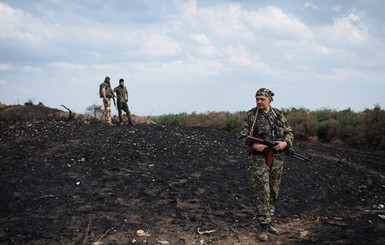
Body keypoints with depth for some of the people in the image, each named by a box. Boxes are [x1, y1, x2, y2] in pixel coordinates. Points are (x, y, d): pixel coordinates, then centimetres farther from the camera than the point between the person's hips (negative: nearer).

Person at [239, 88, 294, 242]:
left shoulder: (278, 115, 5)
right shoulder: (251, 115, -3)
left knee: (273, 192, 11)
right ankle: (263, 227, -2)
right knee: (262, 192, -8)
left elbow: (289, 133, 9)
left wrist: (285, 143, -11)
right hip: (259, 158, -4)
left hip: (277, 158, 4)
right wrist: (253, 145, -20)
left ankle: (268, 222, 25)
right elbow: (243, 137, -2)